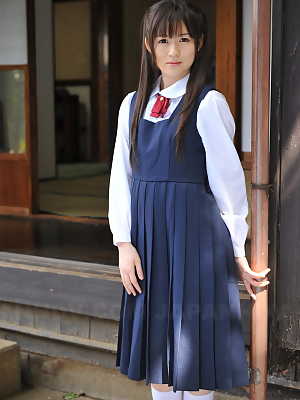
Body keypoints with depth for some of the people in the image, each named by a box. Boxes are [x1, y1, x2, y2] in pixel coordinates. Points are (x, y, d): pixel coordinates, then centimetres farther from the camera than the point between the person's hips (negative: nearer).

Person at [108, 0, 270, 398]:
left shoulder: (209, 103, -7)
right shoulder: (134, 104, 9)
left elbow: (228, 180, -6)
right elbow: (121, 177, 8)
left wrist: (237, 253, -3)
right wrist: (124, 243, -1)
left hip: (195, 233, -5)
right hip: (146, 235, 5)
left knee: (193, 346, 3)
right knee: (155, 344, 13)